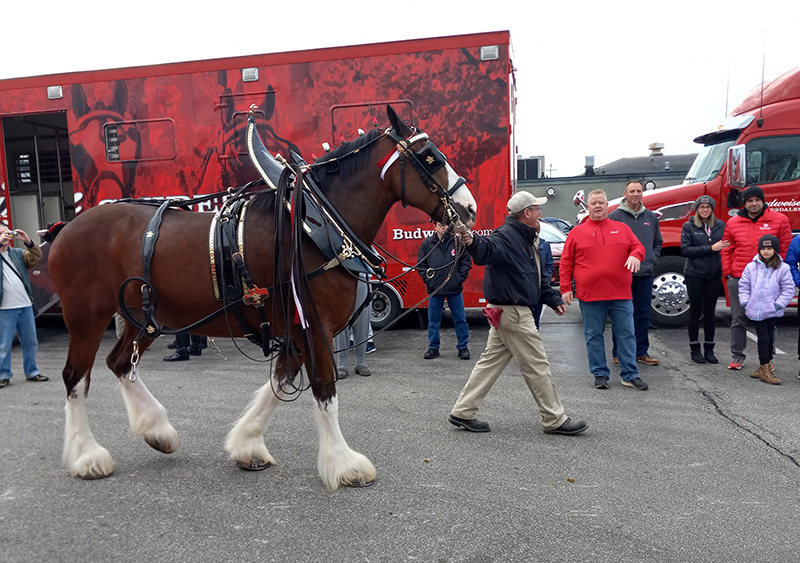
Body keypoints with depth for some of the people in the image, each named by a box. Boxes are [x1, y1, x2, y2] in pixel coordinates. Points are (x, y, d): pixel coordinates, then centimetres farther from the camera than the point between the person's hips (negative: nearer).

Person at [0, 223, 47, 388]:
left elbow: (37, 256, 0)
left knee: (30, 342, 11)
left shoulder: (17, 253, 13)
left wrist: (27, 242, -15)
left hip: (25, 306, 5)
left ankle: (31, 372, 22)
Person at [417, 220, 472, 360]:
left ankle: (463, 347, 15)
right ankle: (433, 347, 19)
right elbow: (421, 264, 10)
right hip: (434, 289, 1)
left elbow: (466, 262, 6)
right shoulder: (427, 243, 4)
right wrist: (427, 279, -1)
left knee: (460, 319, 4)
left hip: (454, 288, -1)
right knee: (433, 319, 8)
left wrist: (460, 278, -3)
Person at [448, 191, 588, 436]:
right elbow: (487, 250, -37)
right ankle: (555, 420, 13)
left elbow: (536, 277, 27)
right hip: (513, 313, -11)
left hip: (509, 312, 11)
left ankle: (462, 412, 17)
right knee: (537, 366, 0)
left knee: (490, 361, 12)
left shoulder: (524, 239, 19)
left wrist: (554, 300, 27)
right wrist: (472, 242, -58)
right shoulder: (506, 236, -15)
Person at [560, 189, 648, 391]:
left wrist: (635, 255, -12)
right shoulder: (576, 233, 6)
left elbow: (638, 247, 12)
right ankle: (600, 374, 16)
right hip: (590, 296, -1)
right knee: (594, 336, 5)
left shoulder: (622, 229, 13)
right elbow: (566, 262, 5)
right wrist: (566, 288, -1)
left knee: (626, 334, 5)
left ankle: (630, 375, 15)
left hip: (620, 294, 2)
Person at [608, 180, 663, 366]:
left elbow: (658, 243, 19)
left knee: (643, 314, 9)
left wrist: (652, 262, 5)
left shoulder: (651, 217, 12)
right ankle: (619, 354, 9)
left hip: (645, 274, 4)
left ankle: (641, 352, 19)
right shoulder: (614, 216, -2)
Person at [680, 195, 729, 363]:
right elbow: (685, 250, -10)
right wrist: (711, 248, -16)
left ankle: (709, 348, 17)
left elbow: (728, 246, 4)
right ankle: (695, 348, 14)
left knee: (710, 311, 8)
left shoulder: (721, 226, 7)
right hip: (694, 275, -2)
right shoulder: (689, 226, -1)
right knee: (695, 311, 5)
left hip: (714, 275, 2)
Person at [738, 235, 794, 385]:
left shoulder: (783, 268, -2)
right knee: (763, 339, 1)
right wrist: (745, 302, 0)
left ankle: (764, 368, 20)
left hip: (772, 311, 0)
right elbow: (744, 285, 9)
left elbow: (788, 288, 0)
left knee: (769, 339, 9)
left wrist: (779, 304, -7)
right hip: (755, 310, 0)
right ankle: (765, 369, 6)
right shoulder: (751, 267, 2)